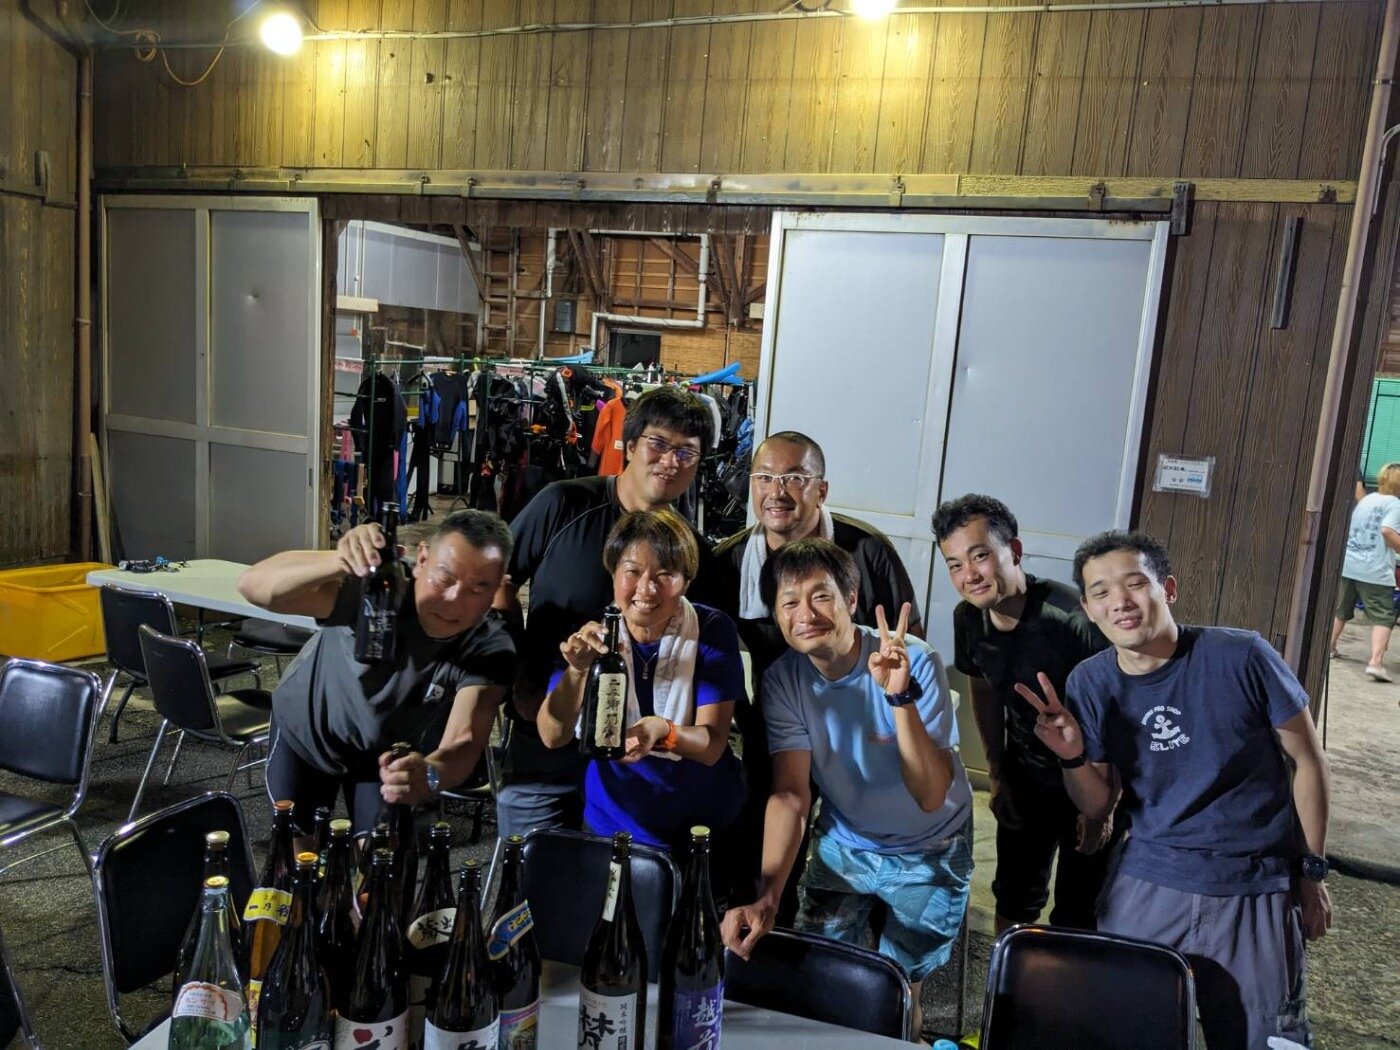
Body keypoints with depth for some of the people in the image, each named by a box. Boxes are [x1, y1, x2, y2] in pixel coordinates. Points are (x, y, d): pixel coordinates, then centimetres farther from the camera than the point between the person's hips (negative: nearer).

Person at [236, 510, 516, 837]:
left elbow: (464, 742, -41)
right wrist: (339, 560, -63)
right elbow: (253, 585, -44)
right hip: (306, 730, -1)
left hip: (390, 752, 1)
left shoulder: (490, 650, -30)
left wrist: (429, 773, -64)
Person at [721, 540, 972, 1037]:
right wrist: (766, 896, -35)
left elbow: (931, 797, -30)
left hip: (927, 855, -2)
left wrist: (900, 697, -44)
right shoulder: (782, 679, -17)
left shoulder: (915, 663, -26)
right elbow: (790, 796, -21)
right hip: (843, 846, 3)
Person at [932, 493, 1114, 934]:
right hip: (1024, 778, 5)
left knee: (1077, 915, 8)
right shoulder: (968, 619, -11)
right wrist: (997, 776, 11)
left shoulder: (1075, 617, -31)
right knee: (1013, 899, 17)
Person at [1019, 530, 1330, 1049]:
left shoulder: (1241, 657, -16)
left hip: (1256, 889, -2)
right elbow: (1100, 806, 1)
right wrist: (1073, 757, -19)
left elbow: (1306, 760, -2)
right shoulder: (1090, 684, -6)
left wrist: (1312, 871, 2)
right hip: (1148, 883, 3)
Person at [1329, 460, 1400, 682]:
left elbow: (1348, 528, 20)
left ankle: (1330, 647, 32)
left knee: (1341, 610, 21)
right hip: (1375, 571, -7)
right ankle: (1376, 662, -16)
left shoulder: (1365, 500, 13)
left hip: (1347, 565, 7)